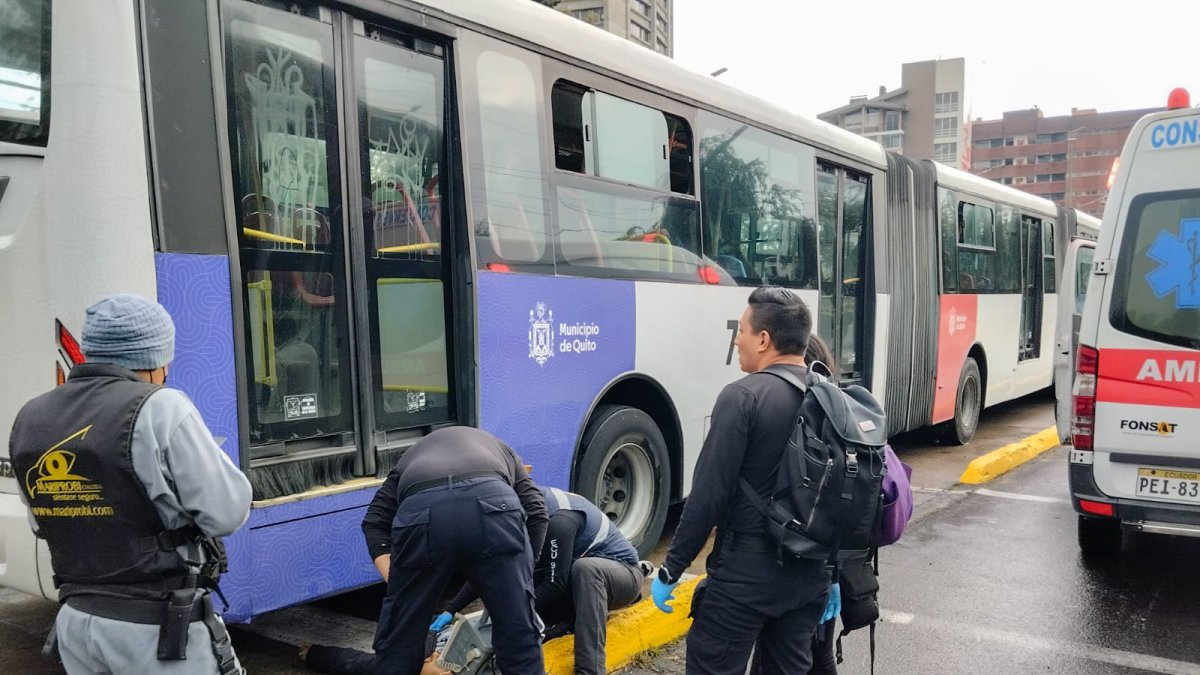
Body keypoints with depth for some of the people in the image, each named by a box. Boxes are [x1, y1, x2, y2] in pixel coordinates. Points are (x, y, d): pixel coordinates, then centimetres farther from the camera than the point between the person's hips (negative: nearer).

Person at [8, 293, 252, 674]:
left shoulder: (30, 421, 5)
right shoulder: (157, 409, -17)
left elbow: (43, 523, 17)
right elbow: (226, 512, -14)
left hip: (76, 619, 7)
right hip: (157, 627, -7)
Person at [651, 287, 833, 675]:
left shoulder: (743, 397, -16)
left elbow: (708, 495, -18)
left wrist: (670, 571, -9)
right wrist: (832, 573, 19)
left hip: (746, 572, -7)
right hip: (810, 573, 7)